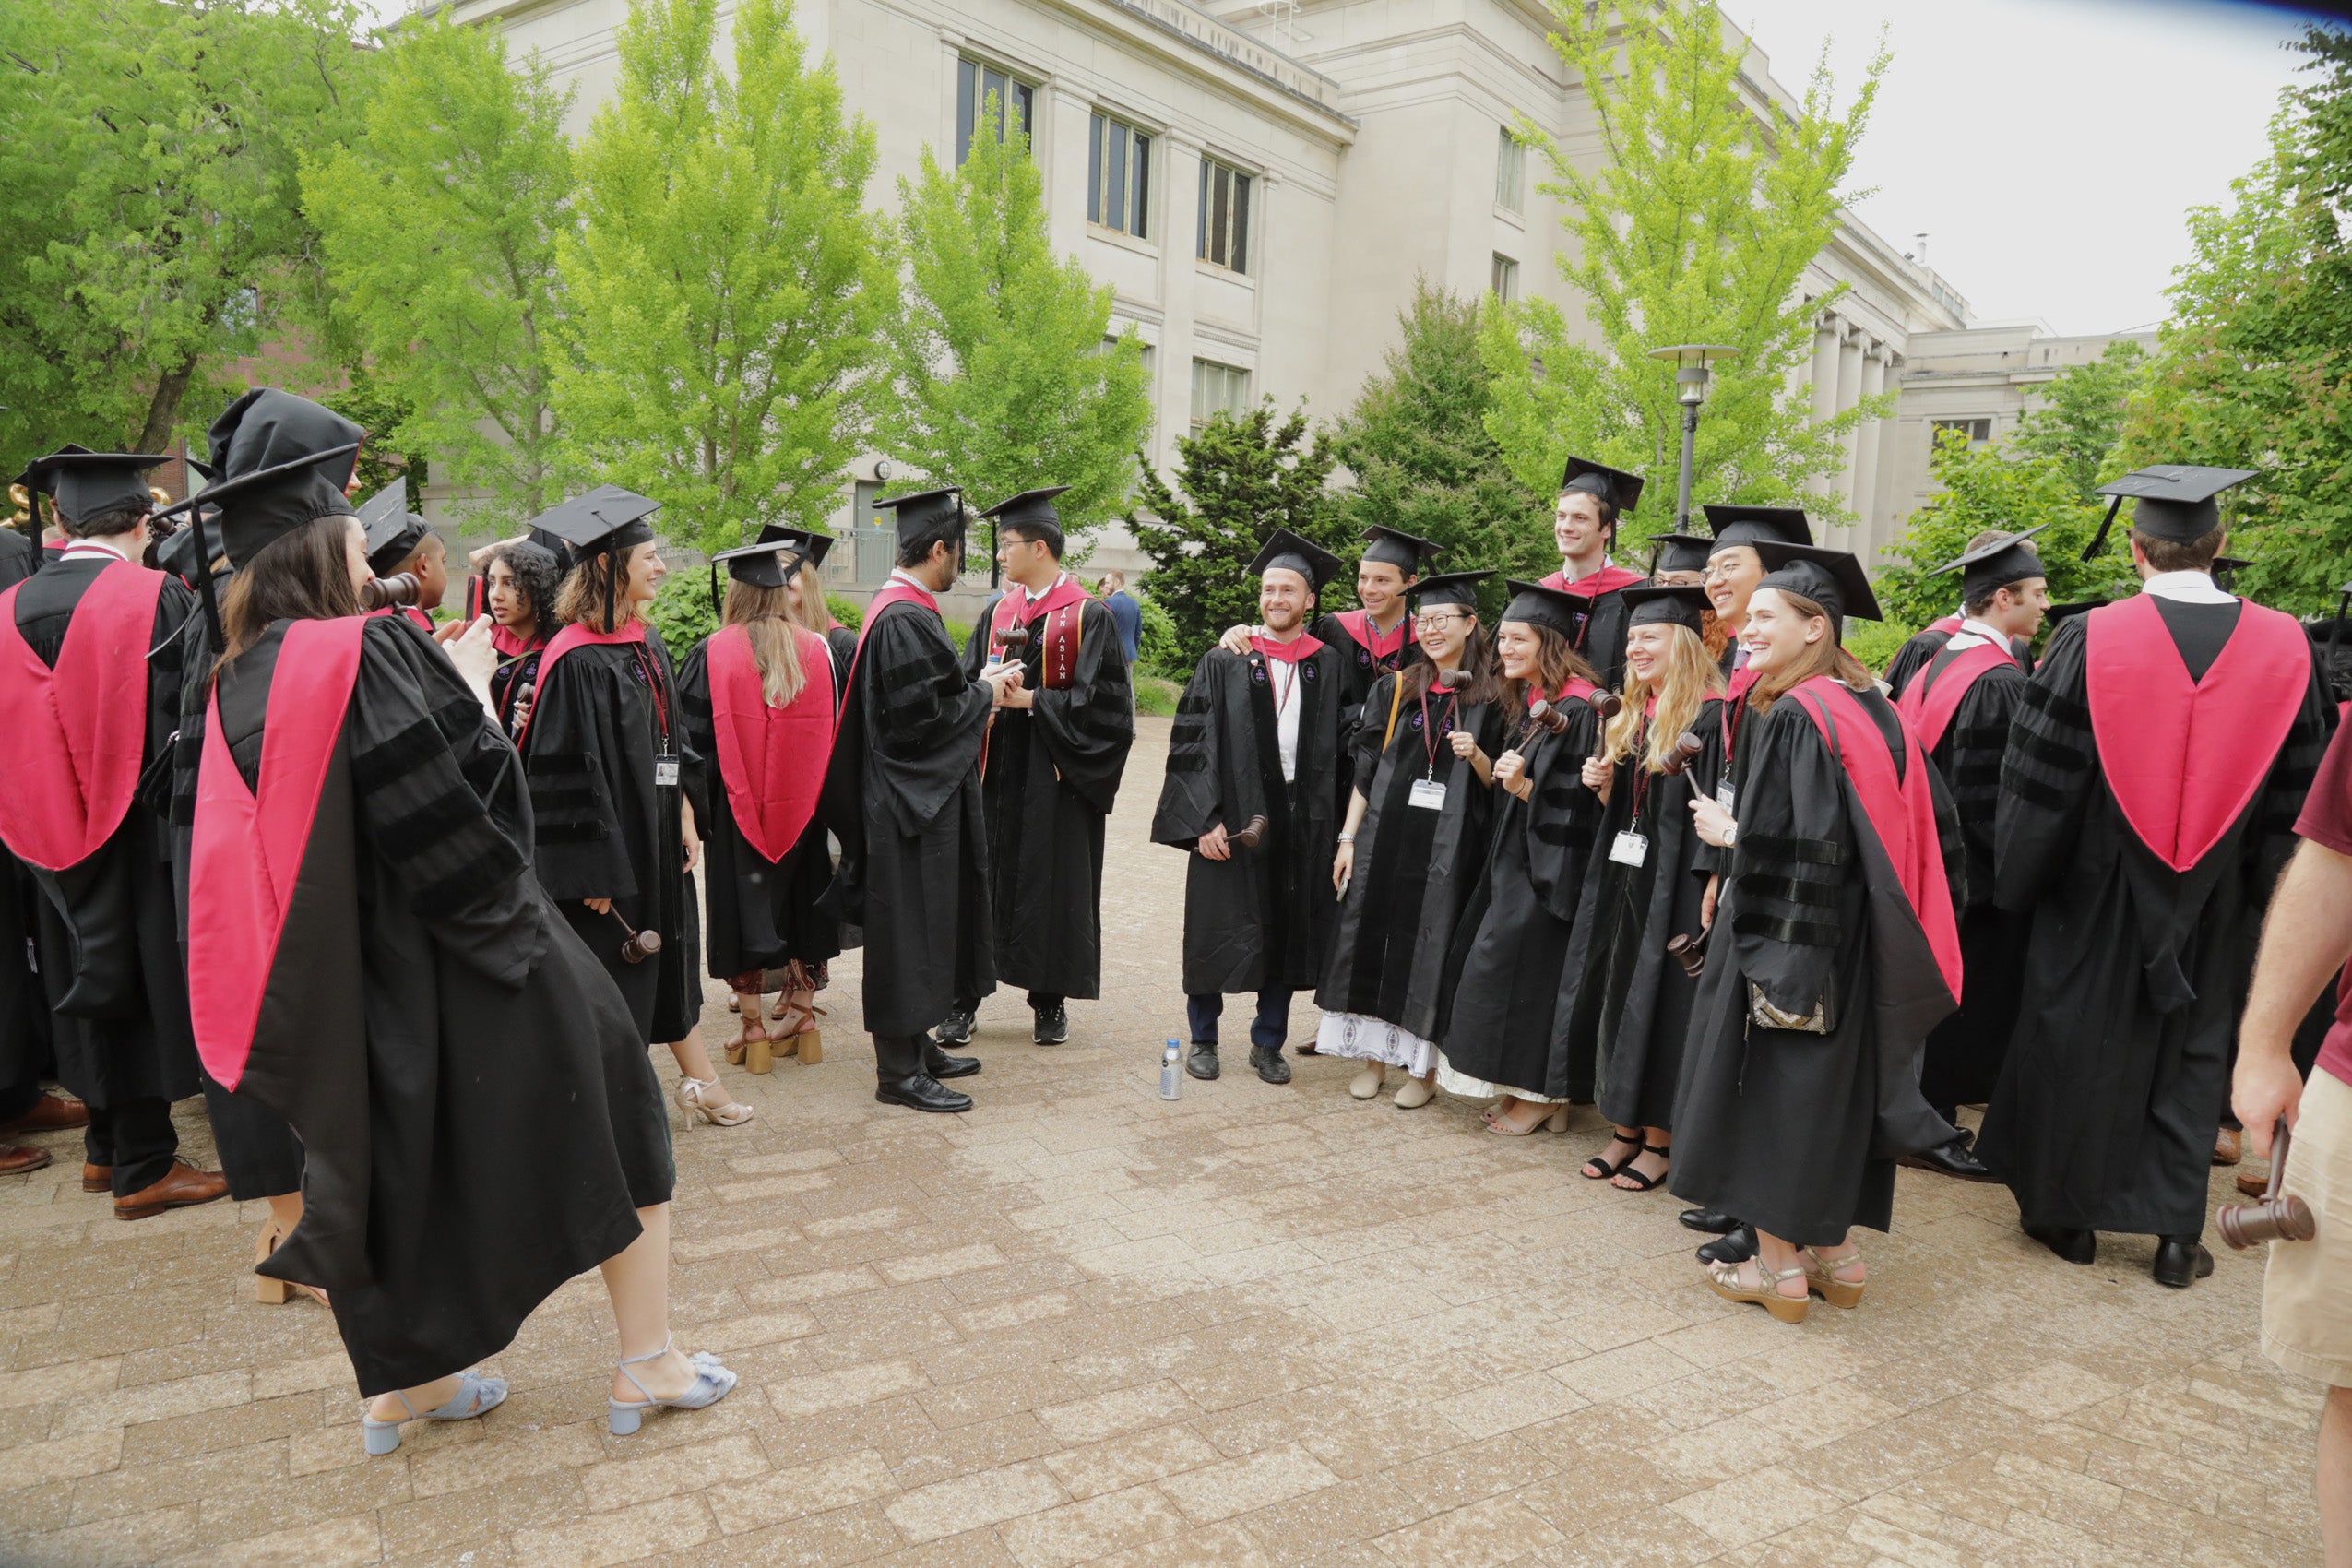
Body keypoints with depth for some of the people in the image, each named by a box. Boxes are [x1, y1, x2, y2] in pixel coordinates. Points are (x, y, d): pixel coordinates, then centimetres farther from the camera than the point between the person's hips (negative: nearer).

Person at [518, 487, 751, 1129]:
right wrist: (593, 871, -20)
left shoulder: (645, 647, 8)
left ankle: (700, 1082, 29)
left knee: (668, 958, 17)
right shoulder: (576, 659, -18)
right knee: (610, 965, 3)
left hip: (656, 836, 9)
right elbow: (568, 772, -20)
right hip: (609, 843, -8)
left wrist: (685, 820, 10)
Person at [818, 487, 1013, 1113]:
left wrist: (979, 683, 8)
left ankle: (916, 1046, 28)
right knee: (908, 930, -2)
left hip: (925, 794, 11)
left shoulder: (905, 609, 12)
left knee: (923, 929, 17)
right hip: (910, 801, -11)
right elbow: (917, 718, -23)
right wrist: (984, 696, -10)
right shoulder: (903, 620, -20)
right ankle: (899, 1071, 8)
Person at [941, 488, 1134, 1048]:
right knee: (982, 880, 4)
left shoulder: (1088, 617, -5)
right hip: (997, 771, 4)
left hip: (1056, 776, -4)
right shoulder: (997, 613, 11)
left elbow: (1101, 702, -10)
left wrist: (1031, 699, -15)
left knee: (1053, 884, 4)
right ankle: (963, 1001, 13)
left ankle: (1050, 1002, 19)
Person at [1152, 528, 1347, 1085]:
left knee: (1288, 931, 9)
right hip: (1232, 816, -2)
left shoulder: (1329, 667, 6)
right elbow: (1191, 743, -4)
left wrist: (1339, 826, 0)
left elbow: (1341, 748, 7)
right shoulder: (1223, 663, 0)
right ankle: (1203, 1039, 24)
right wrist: (1204, 819, -12)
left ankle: (1268, 1043, 25)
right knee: (1217, 929, 6)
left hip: (1303, 821, 2)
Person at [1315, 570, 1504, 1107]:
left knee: (1431, 946, 2)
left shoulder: (1492, 700, 1)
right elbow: (1366, 769, 6)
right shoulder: (1394, 690, 6)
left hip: (1449, 846, -2)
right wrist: (1348, 838, 0)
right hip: (1385, 836, 2)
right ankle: (1374, 1056, 19)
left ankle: (1424, 1066, 16)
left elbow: (1497, 784, 3)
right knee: (1375, 937, 5)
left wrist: (1475, 755, -18)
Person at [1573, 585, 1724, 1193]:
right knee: (1619, 998, 11)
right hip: (1625, 879, 8)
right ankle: (1625, 1128, 23)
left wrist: (1711, 891, -21)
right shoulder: (1630, 716, 12)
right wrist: (1603, 784, -1)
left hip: (1675, 885, -8)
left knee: (1662, 1003, 0)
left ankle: (1659, 1139, 13)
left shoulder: (1710, 716, -12)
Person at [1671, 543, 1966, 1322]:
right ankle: (1834, 1251, 27)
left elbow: (1790, 842, -25)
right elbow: (1933, 829, 12)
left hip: (1789, 931, -8)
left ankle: (1778, 1264, 11)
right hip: (1860, 940, 8)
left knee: (1773, 1083, 3)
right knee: (1838, 1081, 17)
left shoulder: (1792, 716, -17)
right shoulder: (1877, 712, 9)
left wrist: (1728, 832, -8)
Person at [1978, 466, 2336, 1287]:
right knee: (2192, 1051, 15)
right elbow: (2295, 791, 3)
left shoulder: (2090, 641, -14)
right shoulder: (2283, 647, -5)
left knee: (2079, 1041, 12)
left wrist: (2020, 880, 4)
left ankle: (2068, 1213, 24)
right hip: (2214, 907, 2)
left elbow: (2038, 779, -9)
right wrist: (2262, 892, 13)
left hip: (2097, 893, -2)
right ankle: (2177, 1235, 21)